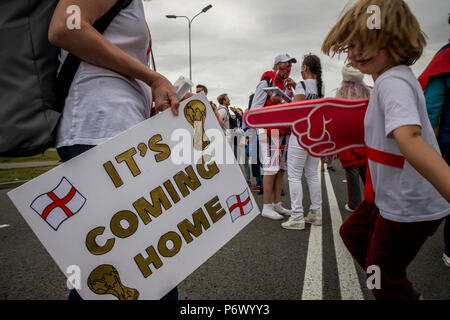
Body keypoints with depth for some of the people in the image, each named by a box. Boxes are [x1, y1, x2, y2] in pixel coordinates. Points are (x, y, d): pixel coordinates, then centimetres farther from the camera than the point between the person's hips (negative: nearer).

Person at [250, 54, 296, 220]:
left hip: (283, 131, 8)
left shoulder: (287, 84, 19)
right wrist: (273, 103, -22)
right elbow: (254, 109, -9)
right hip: (269, 131, -8)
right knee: (271, 169, -9)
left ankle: (277, 204, 17)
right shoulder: (266, 83, -4)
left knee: (281, 169, 9)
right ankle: (266, 207, -3)